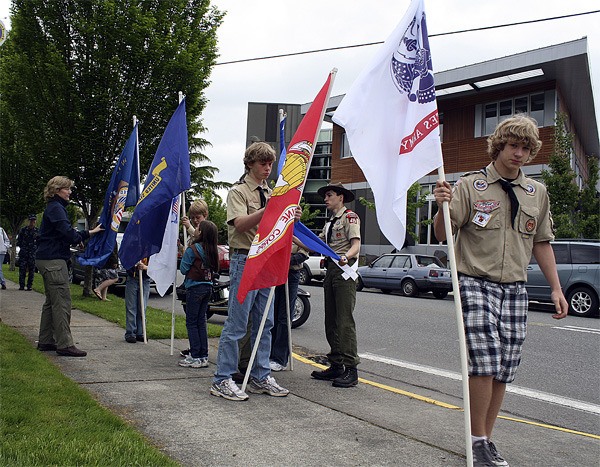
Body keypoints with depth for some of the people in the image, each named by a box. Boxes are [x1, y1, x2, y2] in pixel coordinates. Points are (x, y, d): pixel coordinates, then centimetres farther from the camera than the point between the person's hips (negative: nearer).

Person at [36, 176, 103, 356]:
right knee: (62, 302, -10)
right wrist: (85, 235, -1)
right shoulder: (56, 208, -11)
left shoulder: (55, 207, 21)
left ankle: (45, 341, 20)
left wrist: (89, 232, 15)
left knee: (52, 302, 15)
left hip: (47, 259, 11)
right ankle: (64, 344, -10)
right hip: (53, 260, -11)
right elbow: (68, 233, -21)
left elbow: (66, 233, 22)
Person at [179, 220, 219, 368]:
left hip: (195, 288, -6)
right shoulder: (213, 251, 5)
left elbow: (184, 269, -7)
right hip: (208, 287, 6)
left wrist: (184, 254, 9)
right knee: (201, 322, 13)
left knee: (191, 322, 1)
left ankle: (196, 357, -1)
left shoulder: (193, 249, -13)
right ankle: (204, 356, 14)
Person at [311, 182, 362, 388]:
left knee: (344, 320, -13)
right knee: (331, 321, 8)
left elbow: (356, 244, -15)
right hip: (331, 269, 9)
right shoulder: (329, 222, 25)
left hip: (344, 270, -9)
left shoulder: (349, 217, -2)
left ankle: (350, 369, -12)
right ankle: (336, 365, 13)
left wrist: (346, 257, -34)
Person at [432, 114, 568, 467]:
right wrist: (443, 207, -25)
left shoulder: (537, 192, 13)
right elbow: (443, 235, -4)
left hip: (515, 289, 5)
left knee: (504, 371, 5)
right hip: (476, 283, -4)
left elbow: (542, 243, 18)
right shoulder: (470, 186, -1)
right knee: (485, 362, -15)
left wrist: (556, 288, 13)